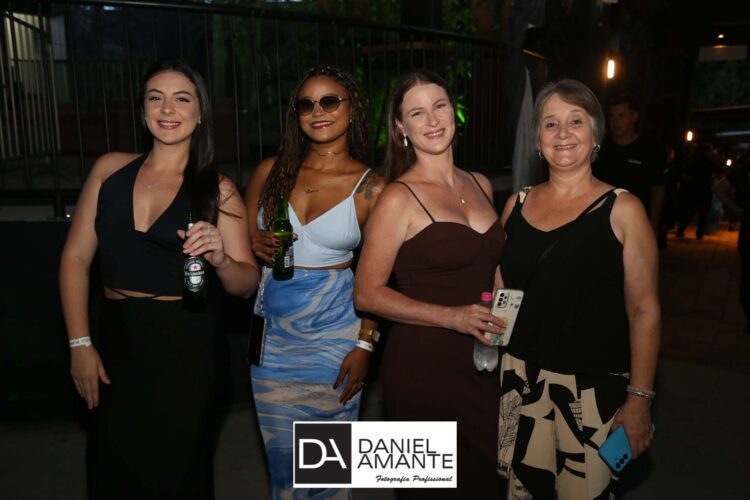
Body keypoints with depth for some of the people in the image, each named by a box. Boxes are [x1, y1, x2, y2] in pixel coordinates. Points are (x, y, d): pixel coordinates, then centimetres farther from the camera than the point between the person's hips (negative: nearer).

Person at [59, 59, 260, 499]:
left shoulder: (217, 190, -4)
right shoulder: (110, 169, 3)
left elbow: (247, 285, -5)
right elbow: (76, 258, 4)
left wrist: (220, 258, -27)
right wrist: (80, 344, 0)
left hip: (188, 348, -2)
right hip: (118, 343, 3)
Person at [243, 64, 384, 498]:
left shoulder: (371, 188, -6)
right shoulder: (272, 171, 2)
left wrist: (364, 345, -8)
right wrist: (256, 245, -12)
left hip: (334, 333, -2)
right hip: (273, 332, 3)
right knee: (281, 458, 15)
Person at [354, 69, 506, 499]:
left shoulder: (481, 185, 9)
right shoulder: (399, 197, -9)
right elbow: (368, 293, -12)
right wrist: (452, 316, -20)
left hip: (484, 363, 6)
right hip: (424, 366, -6)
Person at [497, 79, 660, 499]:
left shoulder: (622, 209, -6)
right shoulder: (517, 205, 4)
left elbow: (644, 310, -7)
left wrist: (639, 398, -10)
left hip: (593, 387, -3)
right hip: (521, 377, 3)